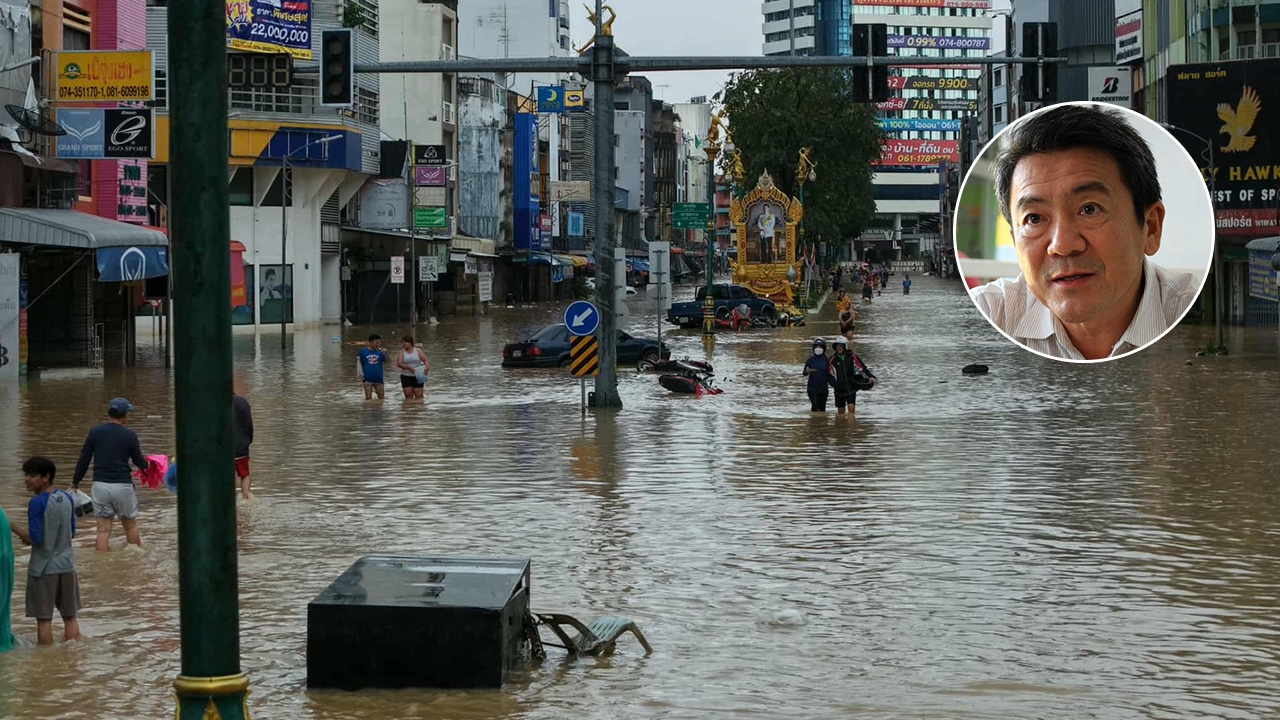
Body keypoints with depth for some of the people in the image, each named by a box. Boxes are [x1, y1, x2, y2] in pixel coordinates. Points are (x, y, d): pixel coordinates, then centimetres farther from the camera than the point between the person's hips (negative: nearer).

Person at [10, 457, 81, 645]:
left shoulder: (38, 503, -17)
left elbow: (35, 538, -18)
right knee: (70, 616, 12)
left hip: (44, 568, -6)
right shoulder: (67, 498, 3)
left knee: (43, 619, 2)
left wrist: (13, 526, -8)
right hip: (66, 565, 6)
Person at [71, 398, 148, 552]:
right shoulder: (129, 436, -5)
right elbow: (140, 462, 6)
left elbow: (84, 459, 4)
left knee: (103, 529, 3)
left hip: (100, 485, 2)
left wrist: (75, 481, 17)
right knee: (130, 525, 14)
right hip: (122, 485, -2)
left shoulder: (95, 432, 0)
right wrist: (146, 465, 31)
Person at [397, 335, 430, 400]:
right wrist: (409, 367, -24)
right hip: (406, 376, 1)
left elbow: (425, 360, -1)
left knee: (418, 396, -4)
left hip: (417, 376, -1)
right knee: (408, 395, -2)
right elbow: (399, 363, -9)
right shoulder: (402, 351, 2)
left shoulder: (418, 350, 2)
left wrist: (427, 367, -23)